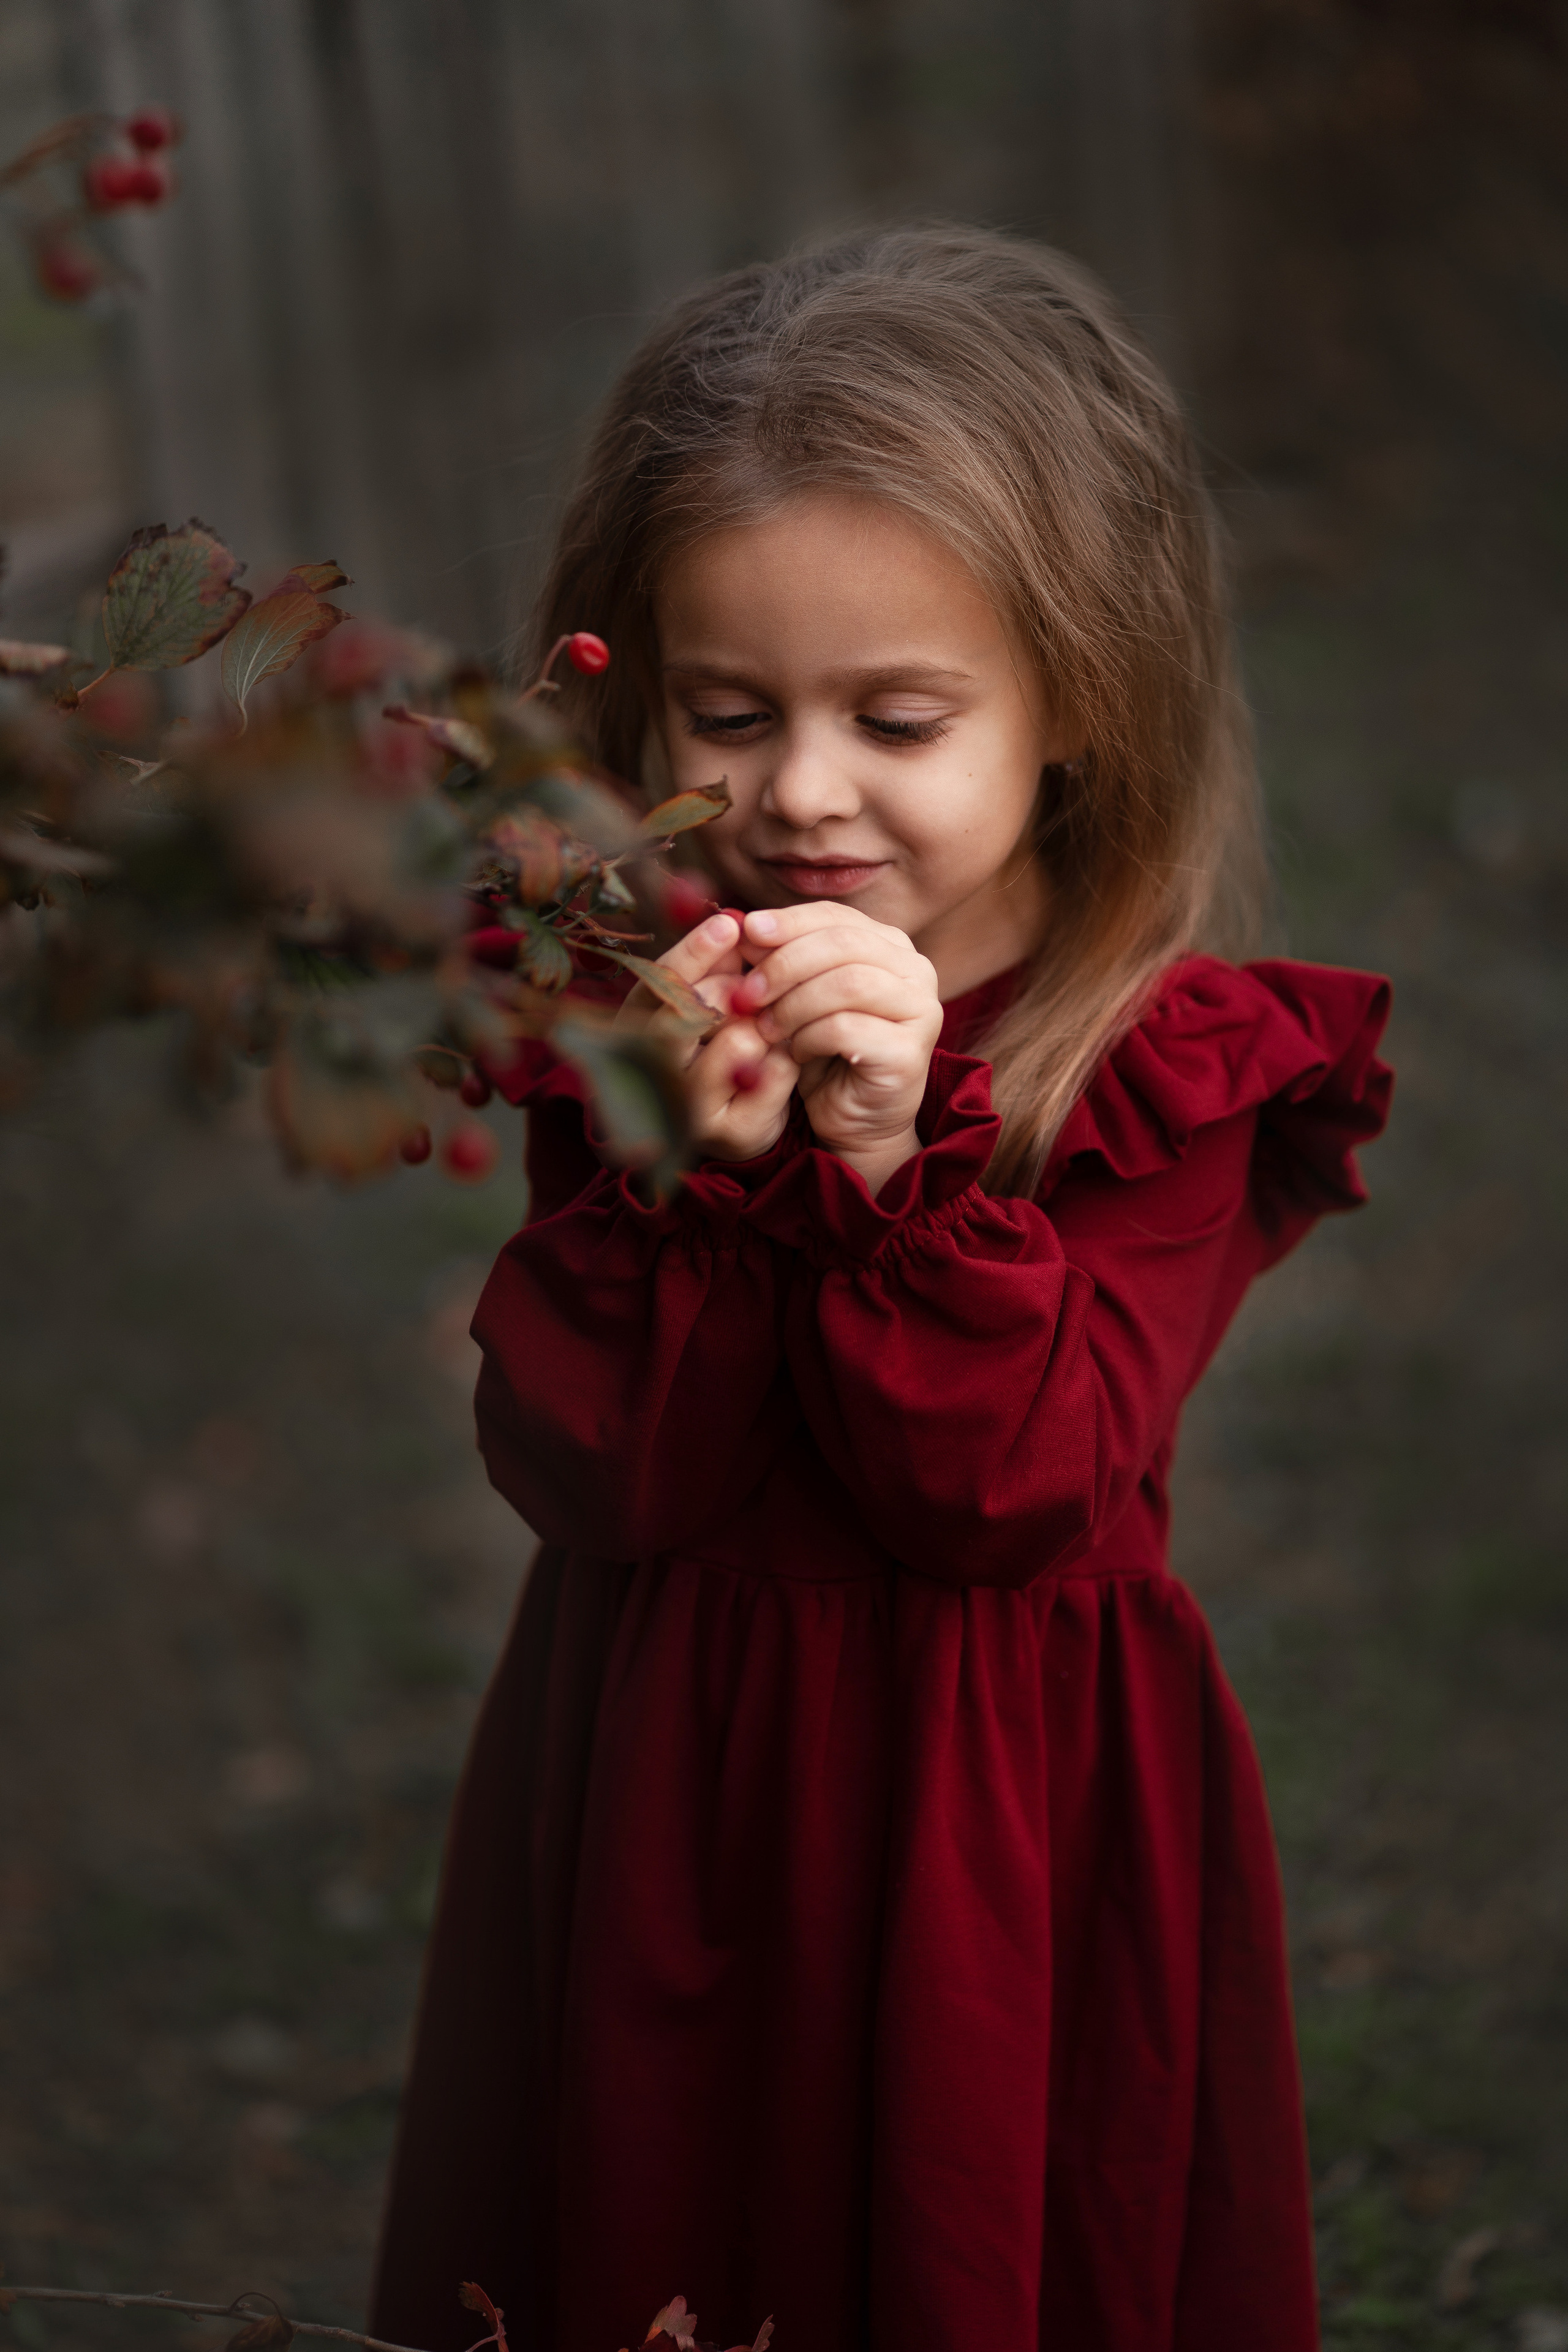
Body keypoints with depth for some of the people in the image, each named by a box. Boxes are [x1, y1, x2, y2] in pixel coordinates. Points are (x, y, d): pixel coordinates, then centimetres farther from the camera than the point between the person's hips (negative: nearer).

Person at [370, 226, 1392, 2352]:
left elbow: (1011, 1492, -20)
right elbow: (591, 1474, -13)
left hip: (1021, 1838, -2)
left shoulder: (1174, 1064, -11)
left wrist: (900, 1161, -31)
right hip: (661, 1808, 3)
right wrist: (694, 1164, -27)